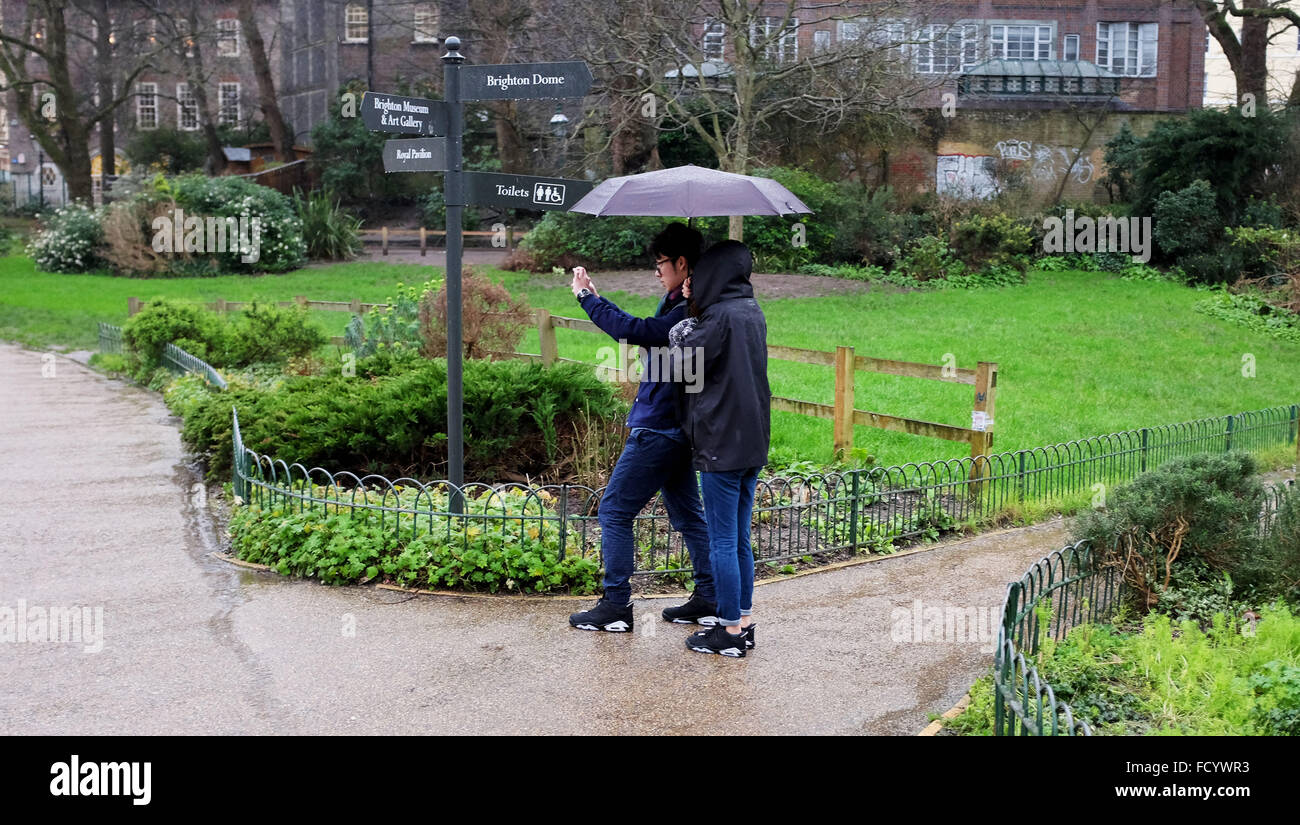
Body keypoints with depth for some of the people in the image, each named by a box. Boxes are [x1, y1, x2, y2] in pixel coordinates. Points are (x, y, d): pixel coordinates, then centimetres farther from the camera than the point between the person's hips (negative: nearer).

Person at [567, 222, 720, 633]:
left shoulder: (689, 311, -21)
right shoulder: (680, 304, 11)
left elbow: (637, 331, -29)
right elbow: (643, 330, 19)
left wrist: (587, 297, -17)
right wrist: (594, 295, 15)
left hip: (659, 429, -10)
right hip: (676, 428, 10)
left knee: (614, 511, -2)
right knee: (687, 513, 16)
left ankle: (616, 605, 2)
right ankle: (708, 600, 21)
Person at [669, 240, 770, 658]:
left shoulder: (722, 315, -17)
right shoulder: (752, 311, 10)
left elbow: (685, 360, -11)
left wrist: (684, 320, 1)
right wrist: (696, 308, 12)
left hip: (722, 445, -9)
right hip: (752, 442, 9)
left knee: (722, 542, 1)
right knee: (739, 539, 16)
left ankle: (730, 631, 8)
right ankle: (744, 623, 22)